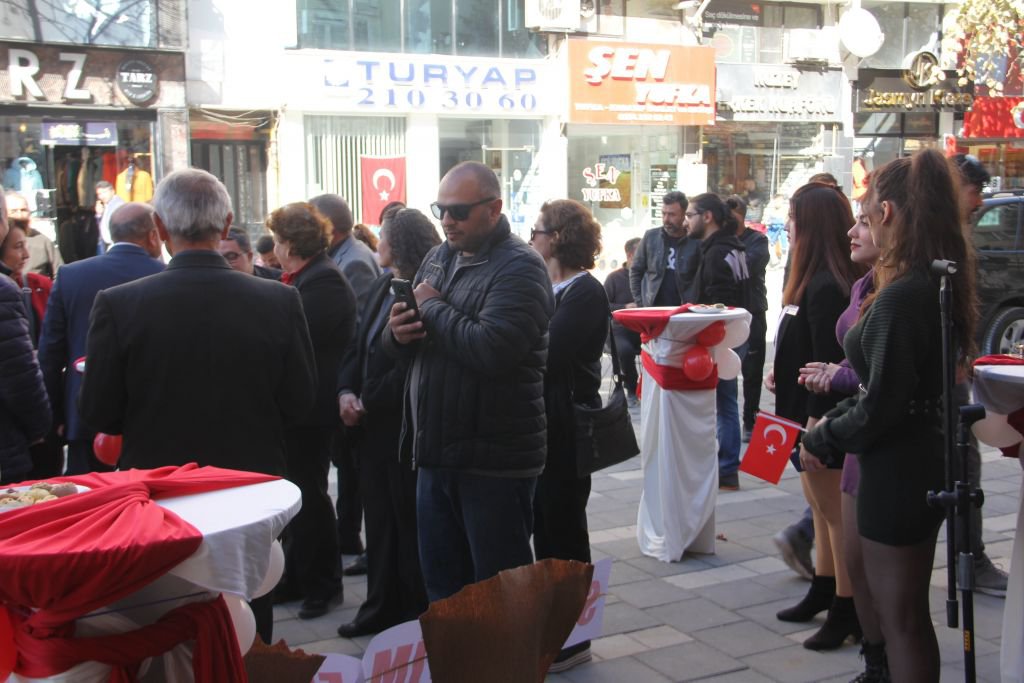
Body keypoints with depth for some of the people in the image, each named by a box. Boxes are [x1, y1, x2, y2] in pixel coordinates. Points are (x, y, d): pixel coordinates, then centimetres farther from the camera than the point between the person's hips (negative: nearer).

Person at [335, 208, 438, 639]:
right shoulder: (381, 288, 12)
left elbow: (409, 365, -20)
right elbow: (358, 347, 13)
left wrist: (368, 401, -14)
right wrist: (346, 391, -2)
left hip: (404, 426, -8)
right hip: (372, 426, 8)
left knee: (408, 522, 5)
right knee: (378, 519, 14)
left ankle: (416, 614, 19)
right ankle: (381, 608, 26)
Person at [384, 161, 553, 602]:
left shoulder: (519, 267, -13)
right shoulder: (438, 258, 12)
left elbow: (491, 349, -28)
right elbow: (401, 344, 16)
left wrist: (432, 306, -14)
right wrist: (397, 334, -9)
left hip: (493, 461, -7)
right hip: (438, 451, 8)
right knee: (441, 583, 19)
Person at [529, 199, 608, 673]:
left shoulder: (585, 294, -14)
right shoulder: (544, 288, 14)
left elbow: (543, 354, -22)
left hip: (565, 430, -8)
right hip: (536, 424, 8)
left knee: (563, 528, 2)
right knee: (543, 526, 15)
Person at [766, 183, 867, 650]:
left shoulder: (826, 287, -21)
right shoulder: (818, 280, 9)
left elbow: (829, 362, -24)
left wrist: (815, 426, -23)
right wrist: (783, 374, 11)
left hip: (821, 419, -10)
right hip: (806, 412, 10)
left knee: (835, 512, -2)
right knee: (822, 508, 19)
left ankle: (847, 611, 8)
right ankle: (823, 591, 32)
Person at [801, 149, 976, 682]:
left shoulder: (899, 298, -24)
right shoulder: (940, 286, 6)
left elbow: (882, 406, -23)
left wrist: (822, 440, -7)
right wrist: (832, 422, 7)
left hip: (897, 472, -10)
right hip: (929, 463, 10)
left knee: (901, 619, 4)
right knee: (911, 613, 22)